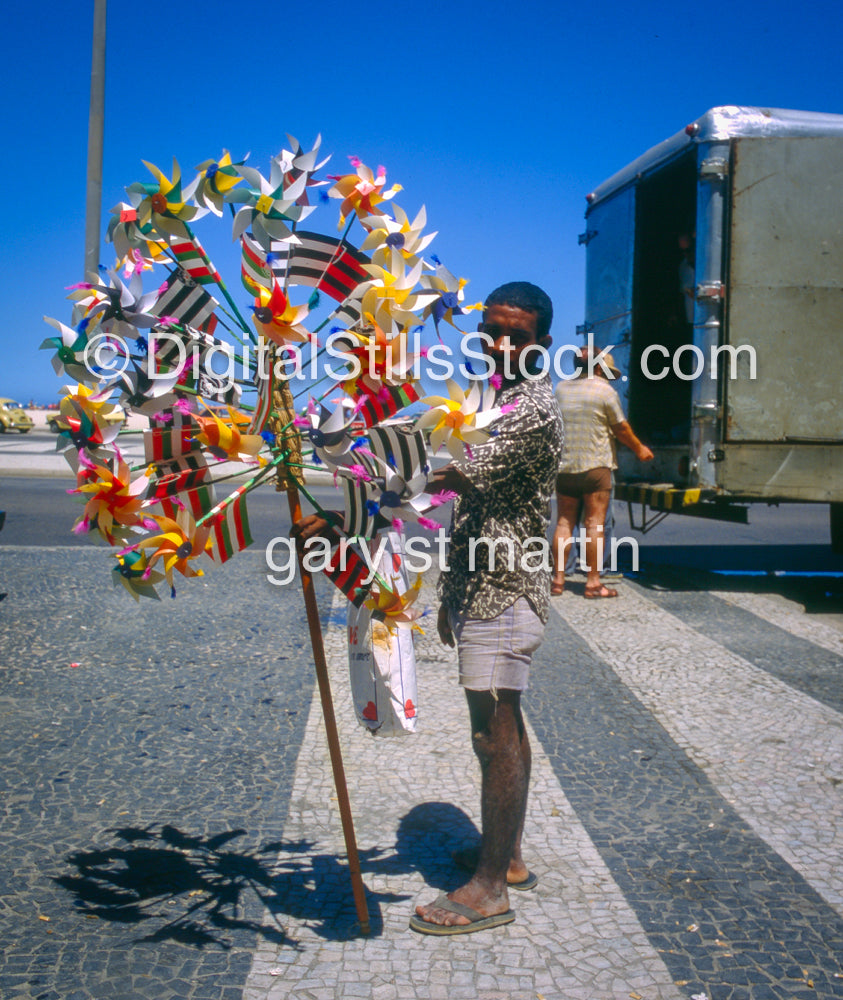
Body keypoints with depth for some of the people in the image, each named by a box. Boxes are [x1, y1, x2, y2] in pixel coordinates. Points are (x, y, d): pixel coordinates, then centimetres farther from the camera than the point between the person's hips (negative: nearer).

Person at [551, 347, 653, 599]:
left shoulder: (560, 389, 8)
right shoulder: (605, 391, -6)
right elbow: (621, 429, 0)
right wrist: (639, 449, 15)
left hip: (564, 466, 5)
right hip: (596, 465, -4)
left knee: (564, 522, 9)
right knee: (594, 524, -1)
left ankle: (558, 578, 9)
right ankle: (593, 582, 1)